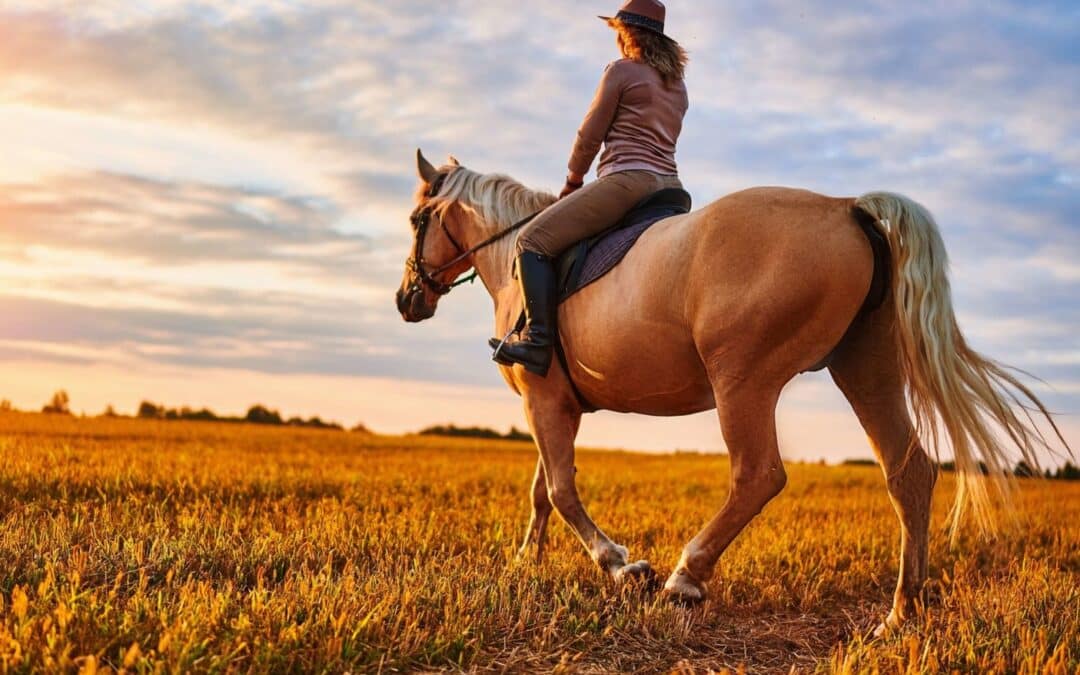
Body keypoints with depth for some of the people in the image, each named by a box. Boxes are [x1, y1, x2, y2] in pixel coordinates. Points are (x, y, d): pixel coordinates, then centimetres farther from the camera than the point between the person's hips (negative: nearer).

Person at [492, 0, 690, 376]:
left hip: (626, 179, -9)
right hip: (670, 186, 9)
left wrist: (572, 182, 15)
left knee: (534, 241, -10)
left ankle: (538, 341, -22)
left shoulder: (621, 70, -1)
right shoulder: (677, 84, 22)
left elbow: (590, 135, 0)